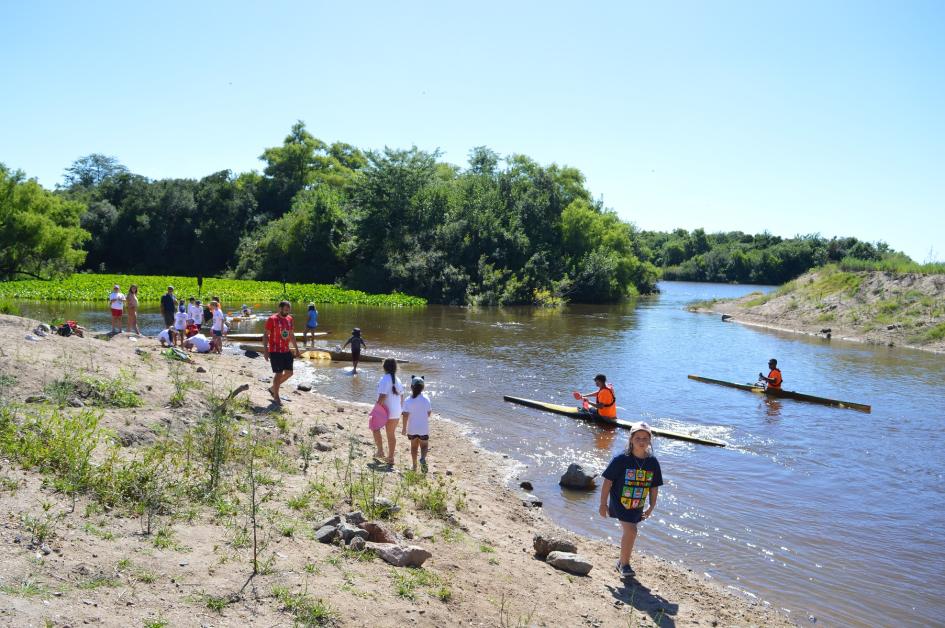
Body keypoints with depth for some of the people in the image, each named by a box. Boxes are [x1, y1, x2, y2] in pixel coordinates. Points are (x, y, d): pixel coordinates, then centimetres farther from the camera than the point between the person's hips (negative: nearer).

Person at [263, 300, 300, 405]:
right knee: (279, 373, -4)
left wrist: (296, 348, 19)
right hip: (275, 351, -7)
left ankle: (273, 388, 28)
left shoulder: (289, 319, 9)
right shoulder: (272, 319, -10)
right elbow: (265, 335, -10)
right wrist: (265, 350, -17)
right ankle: (276, 397, 9)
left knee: (289, 373, 9)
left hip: (286, 351, 7)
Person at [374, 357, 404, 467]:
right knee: (391, 434, 14)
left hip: (385, 411, -6)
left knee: (375, 428, 15)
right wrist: (400, 409, 22)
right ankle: (390, 458, 19)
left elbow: (382, 396, -22)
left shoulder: (385, 380, -15)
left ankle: (380, 451, 8)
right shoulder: (398, 381, 8)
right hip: (396, 412, 6)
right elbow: (401, 397, 13)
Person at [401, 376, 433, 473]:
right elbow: (429, 413, -4)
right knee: (424, 445, 12)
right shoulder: (426, 399, -9)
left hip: (412, 428, 0)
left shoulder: (408, 400, -11)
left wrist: (404, 428, -7)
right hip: (424, 428, 0)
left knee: (414, 446, 16)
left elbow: (406, 415, -14)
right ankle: (423, 458, -17)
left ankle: (414, 465, 20)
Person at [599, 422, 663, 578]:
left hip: (637, 506, 5)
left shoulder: (652, 463, -3)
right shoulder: (621, 459, -16)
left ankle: (622, 562, 37)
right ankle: (625, 564, 0)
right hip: (619, 502, -5)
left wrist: (651, 508, 7)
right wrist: (603, 504, -9)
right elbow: (607, 481, -11)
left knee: (628, 533, 16)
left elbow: (654, 487, 8)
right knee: (631, 531, -18)